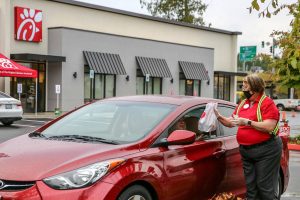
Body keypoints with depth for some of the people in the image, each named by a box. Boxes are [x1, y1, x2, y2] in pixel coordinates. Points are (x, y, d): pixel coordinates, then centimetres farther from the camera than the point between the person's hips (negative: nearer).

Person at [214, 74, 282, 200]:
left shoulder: (267, 103, -9)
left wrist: (247, 122, -23)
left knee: (265, 187, -3)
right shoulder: (242, 104, 13)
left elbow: (269, 127, -20)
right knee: (250, 187, 12)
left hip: (266, 150, -7)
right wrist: (219, 117, 2)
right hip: (246, 151, 7)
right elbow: (231, 123, 19)